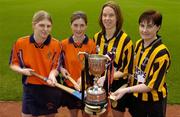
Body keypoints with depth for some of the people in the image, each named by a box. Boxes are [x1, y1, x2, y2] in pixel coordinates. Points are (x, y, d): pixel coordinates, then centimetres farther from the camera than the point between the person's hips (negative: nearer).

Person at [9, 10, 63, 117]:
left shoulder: (56, 44, -11)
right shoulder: (21, 43, -10)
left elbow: (56, 66, -3)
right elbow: (13, 64, 3)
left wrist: (52, 75, -24)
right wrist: (22, 70, -17)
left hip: (50, 89, 0)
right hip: (30, 89, 0)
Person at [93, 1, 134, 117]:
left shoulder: (125, 40, -18)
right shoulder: (97, 37, -2)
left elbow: (127, 69, -15)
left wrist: (106, 77, -26)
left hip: (118, 85, -4)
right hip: (100, 83, 5)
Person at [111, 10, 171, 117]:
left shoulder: (161, 53, -22)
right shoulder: (138, 44, -1)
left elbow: (151, 85, -22)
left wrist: (126, 90, -28)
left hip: (154, 101, -6)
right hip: (137, 97, 6)